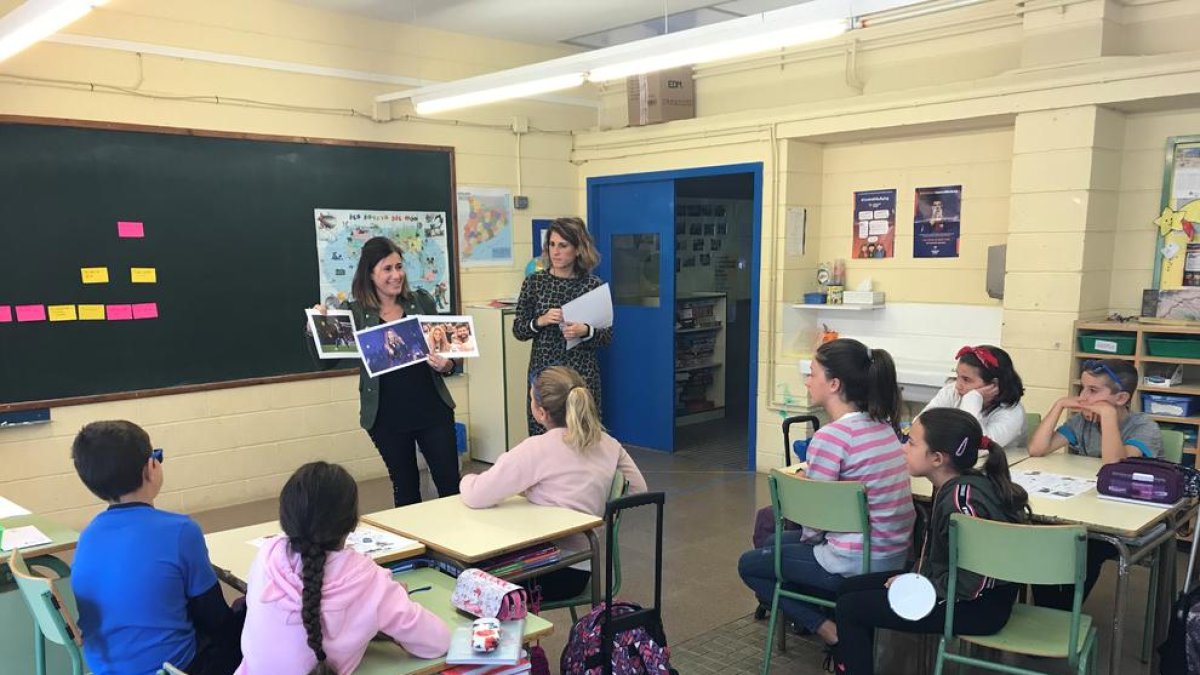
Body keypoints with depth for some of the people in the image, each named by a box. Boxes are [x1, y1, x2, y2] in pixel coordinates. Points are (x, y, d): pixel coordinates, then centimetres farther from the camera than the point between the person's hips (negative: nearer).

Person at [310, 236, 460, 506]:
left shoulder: (422, 302, 2)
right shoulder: (354, 312, -3)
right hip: (387, 416, -1)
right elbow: (327, 361, -6)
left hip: (432, 408, 1)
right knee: (405, 489, 12)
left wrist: (446, 365, -13)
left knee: (450, 484, 4)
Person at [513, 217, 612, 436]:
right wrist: (540, 322, -12)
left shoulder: (593, 284, 1)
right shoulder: (534, 282, 4)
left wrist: (586, 332, -16)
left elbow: (607, 335, 3)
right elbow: (518, 330, 7)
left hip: (582, 374, -1)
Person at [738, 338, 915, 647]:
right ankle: (834, 617, 18)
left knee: (749, 564, 14)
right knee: (772, 543, 26)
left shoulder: (831, 437, -21)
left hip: (857, 565, -9)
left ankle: (830, 630, 4)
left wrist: (806, 539, 6)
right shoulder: (882, 425, 4)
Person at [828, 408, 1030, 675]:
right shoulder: (956, 485, -1)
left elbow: (970, 585, -28)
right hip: (966, 591, 9)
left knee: (849, 608, -5)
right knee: (852, 588, 12)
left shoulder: (961, 500, -28)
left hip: (977, 606, -9)